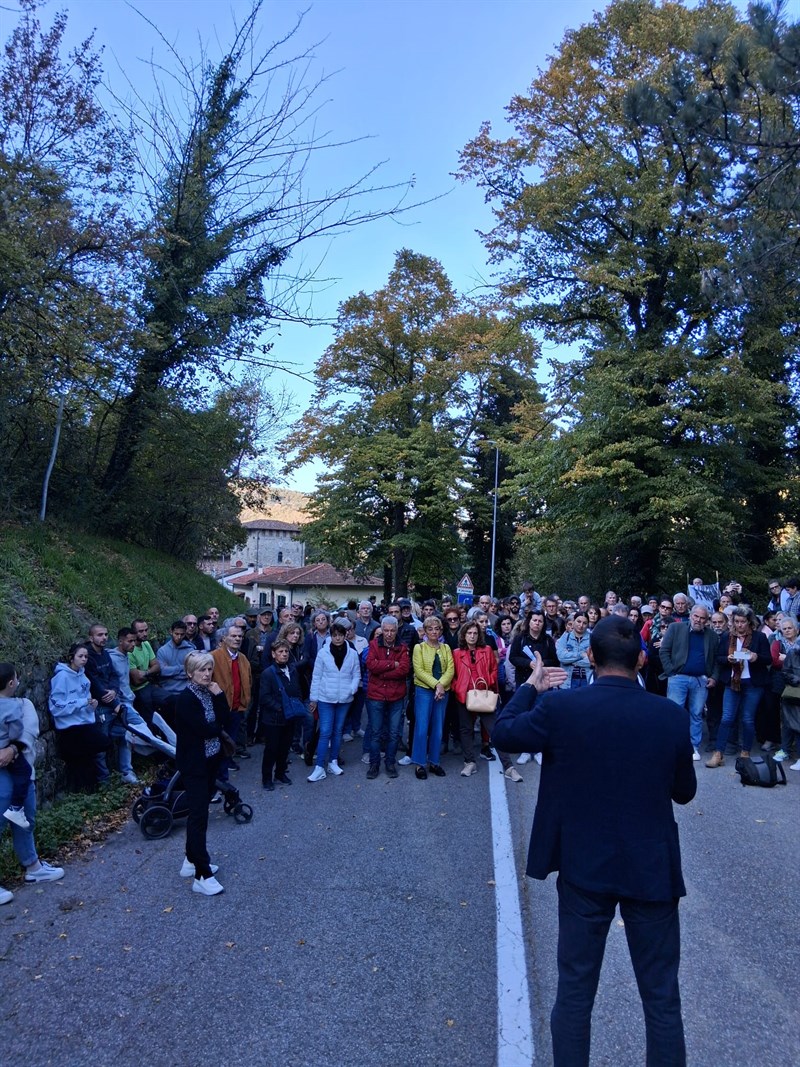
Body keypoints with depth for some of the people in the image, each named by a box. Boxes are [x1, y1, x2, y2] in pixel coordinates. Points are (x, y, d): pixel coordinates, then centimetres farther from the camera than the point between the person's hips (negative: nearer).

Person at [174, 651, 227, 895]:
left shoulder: (209, 692, 5)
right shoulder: (186, 698, -19)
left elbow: (223, 719, -2)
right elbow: (205, 730, -23)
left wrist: (219, 695, -11)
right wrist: (218, 726, -3)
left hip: (210, 760, 8)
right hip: (193, 764, -8)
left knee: (199, 811, 17)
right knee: (199, 815, -6)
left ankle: (191, 861, 31)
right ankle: (202, 876, -1)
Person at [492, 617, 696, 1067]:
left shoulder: (558, 707, -16)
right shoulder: (672, 715, -12)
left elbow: (503, 733, 1)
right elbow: (685, 792, 2)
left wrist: (531, 687, 12)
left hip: (584, 867, 0)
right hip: (653, 870, 1)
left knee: (574, 992, 15)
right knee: (662, 996, 17)